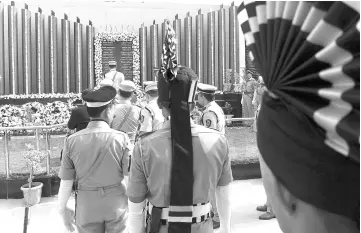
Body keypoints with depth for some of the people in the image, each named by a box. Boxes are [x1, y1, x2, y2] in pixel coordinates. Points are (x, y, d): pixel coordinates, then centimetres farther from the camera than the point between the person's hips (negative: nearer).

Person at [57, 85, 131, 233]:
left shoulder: (72, 141, -10)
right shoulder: (121, 138, -14)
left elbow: (66, 182, -5)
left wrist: (62, 209, 10)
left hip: (86, 204, 1)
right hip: (116, 203, -1)